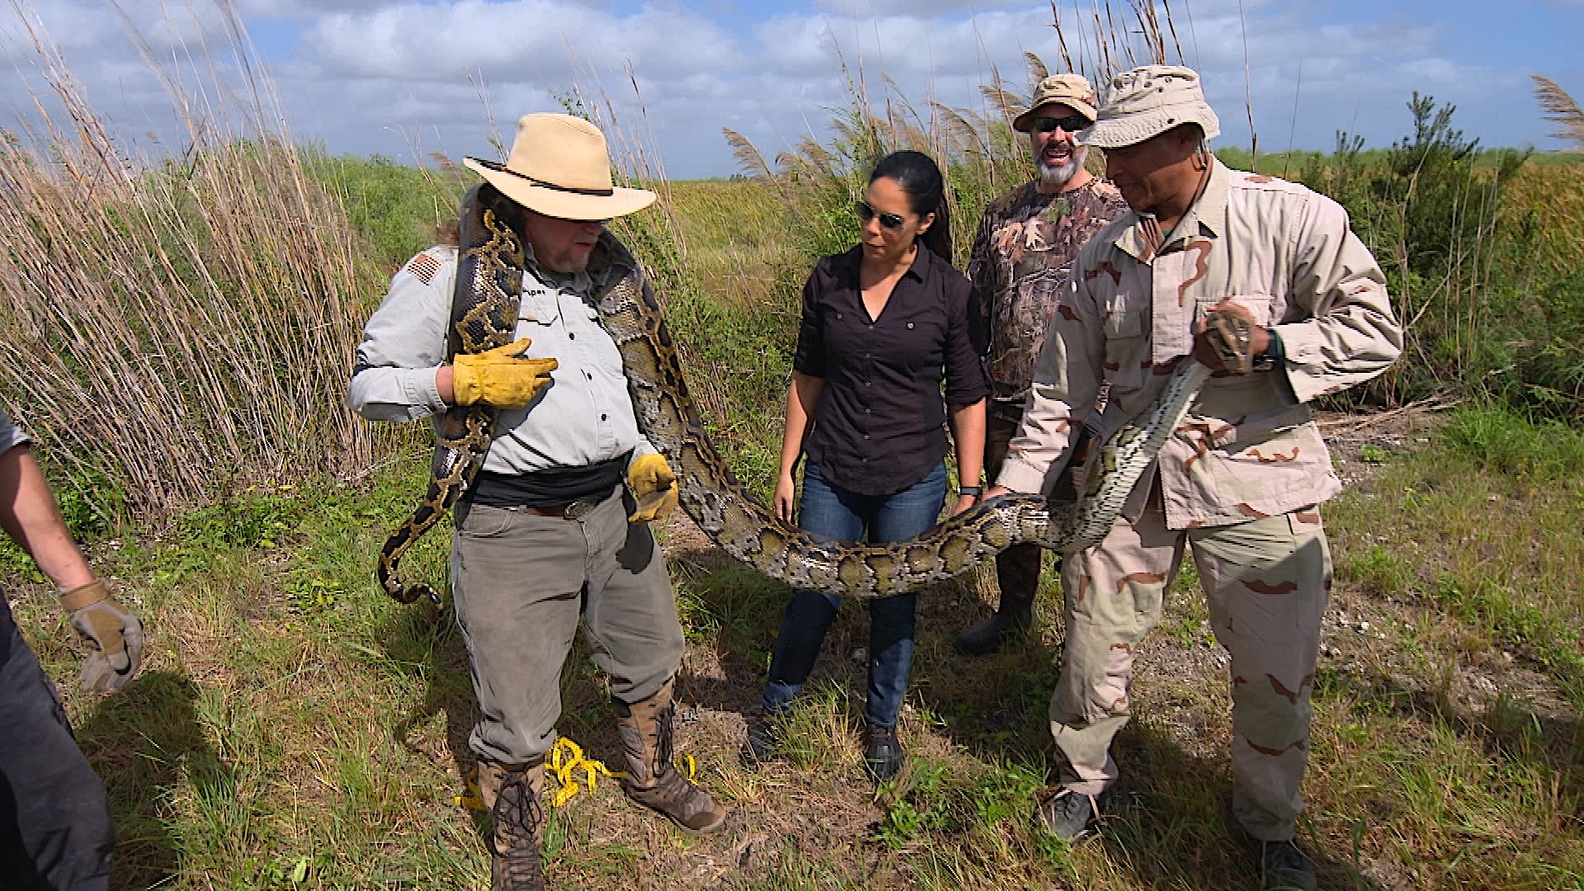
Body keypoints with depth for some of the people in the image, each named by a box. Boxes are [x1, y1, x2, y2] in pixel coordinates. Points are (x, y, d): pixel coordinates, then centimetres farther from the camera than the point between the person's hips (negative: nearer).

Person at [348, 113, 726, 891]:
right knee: (517, 721, 5)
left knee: (651, 661, 24)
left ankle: (652, 777, 55)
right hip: (512, 528, -6)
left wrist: (644, 458, 3)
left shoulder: (611, 271, 7)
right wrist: (460, 380, -23)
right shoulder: (449, 273, -12)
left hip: (615, 510, 6)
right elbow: (369, 386, -5)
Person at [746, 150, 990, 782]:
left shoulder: (949, 293, -7)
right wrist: (786, 468, 7)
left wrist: (970, 492, -3)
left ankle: (882, 722, 37)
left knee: (894, 605, 13)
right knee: (813, 598, 9)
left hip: (912, 481, -1)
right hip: (831, 475, 1)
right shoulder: (829, 279, -1)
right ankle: (775, 705, 35)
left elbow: (968, 398, -2)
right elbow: (807, 378, 6)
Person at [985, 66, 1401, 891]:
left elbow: (1375, 331, -7)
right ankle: (1086, 778, 39)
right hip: (1125, 481, 3)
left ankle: (1269, 822, 37)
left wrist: (1272, 346, -24)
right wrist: (1012, 487, 2)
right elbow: (1062, 389, 6)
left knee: (1276, 674, 9)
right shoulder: (1103, 257, 3)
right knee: (1094, 648, 11)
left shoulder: (1290, 218, -9)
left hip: (1254, 484, -2)